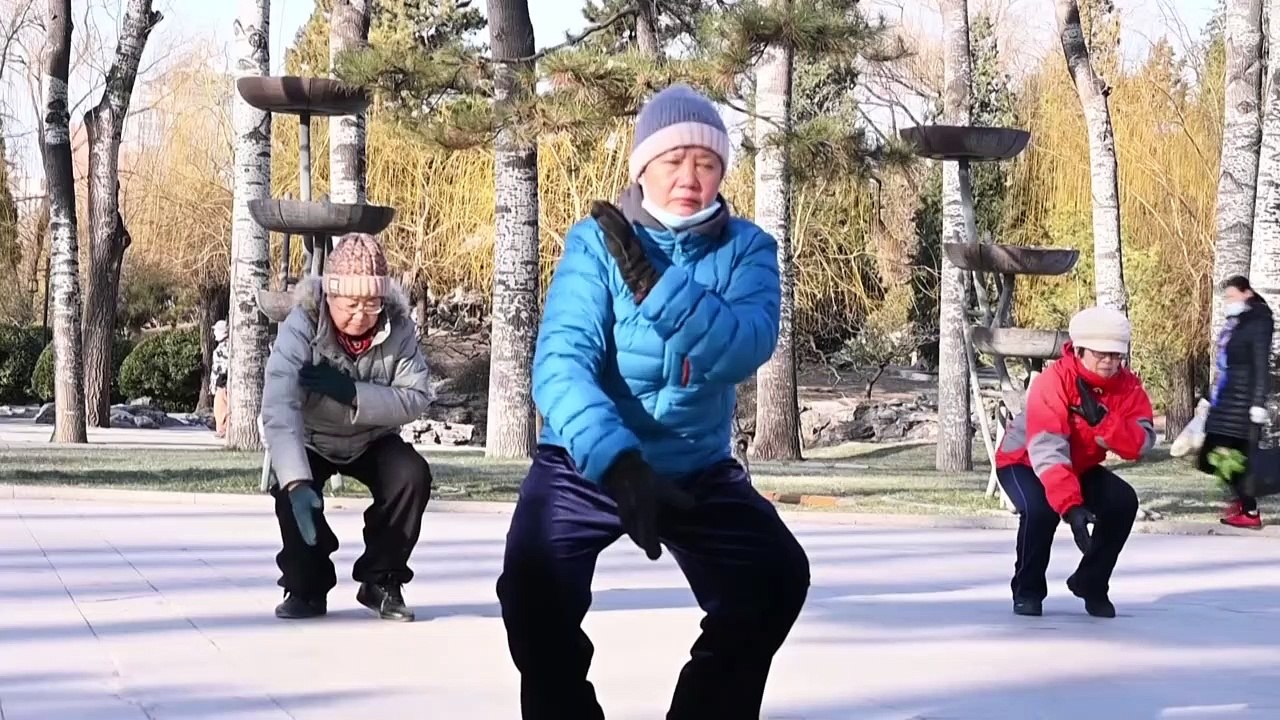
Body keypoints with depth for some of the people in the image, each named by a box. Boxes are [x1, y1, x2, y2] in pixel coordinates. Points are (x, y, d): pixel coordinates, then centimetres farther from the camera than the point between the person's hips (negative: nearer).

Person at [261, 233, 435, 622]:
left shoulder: (397, 328, -21)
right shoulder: (301, 328, -31)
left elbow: (416, 398, -24)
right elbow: (279, 410, -42)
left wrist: (352, 393, -40)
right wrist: (297, 483, -56)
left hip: (372, 439, 2)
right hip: (310, 441, -2)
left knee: (412, 476, -24)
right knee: (294, 491, -31)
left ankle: (381, 581, -3)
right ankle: (306, 586, -6)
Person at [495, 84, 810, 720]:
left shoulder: (746, 249, -4)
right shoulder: (596, 242, -11)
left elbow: (746, 348, -23)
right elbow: (560, 362, -23)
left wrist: (653, 284, -34)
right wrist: (618, 461, -39)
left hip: (699, 467, 2)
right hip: (589, 463, -2)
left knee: (777, 577, -18)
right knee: (534, 586, -27)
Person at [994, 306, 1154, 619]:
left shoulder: (1128, 386, -16)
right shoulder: (1052, 383, -33)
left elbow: (1142, 444, -27)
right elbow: (1047, 452, -43)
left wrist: (1102, 420, -41)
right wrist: (1070, 506, -54)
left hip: (1081, 467, 5)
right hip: (1023, 461, -5)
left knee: (1123, 502, -18)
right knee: (1040, 508, -34)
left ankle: (1091, 584, 4)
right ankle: (1027, 590, -8)